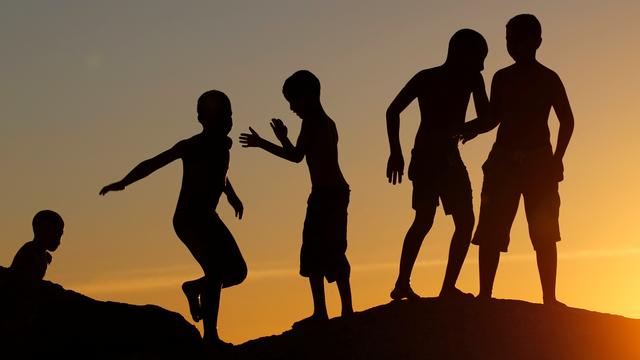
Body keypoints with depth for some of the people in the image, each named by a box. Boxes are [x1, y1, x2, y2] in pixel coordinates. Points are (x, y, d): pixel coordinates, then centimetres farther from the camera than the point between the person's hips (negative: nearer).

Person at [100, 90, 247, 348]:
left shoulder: (223, 145, 6)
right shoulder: (192, 146, -16)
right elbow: (153, 163, -20)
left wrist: (231, 195, 24)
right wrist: (123, 183, -27)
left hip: (207, 218, 8)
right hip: (188, 219, -8)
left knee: (237, 272, 6)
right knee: (215, 270, -21)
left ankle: (194, 288, 31)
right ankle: (210, 335, -17)